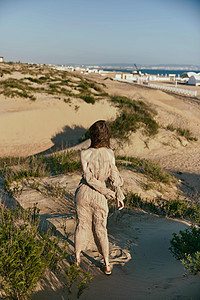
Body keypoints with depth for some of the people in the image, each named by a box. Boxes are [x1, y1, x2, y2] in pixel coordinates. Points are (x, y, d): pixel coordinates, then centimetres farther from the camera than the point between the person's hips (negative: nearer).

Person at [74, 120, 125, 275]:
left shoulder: (85, 154, -15)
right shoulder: (110, 153, -9)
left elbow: (89, 178, -15)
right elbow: (114, 177, -8)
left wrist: (109, 192, -8)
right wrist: (119, 196, 0)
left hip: (84, 192, -1)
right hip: (99, 196, 1)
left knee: (82, 224, 20)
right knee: (100, 229, 16)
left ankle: (77, 256, 37)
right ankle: (107, 265, 22)